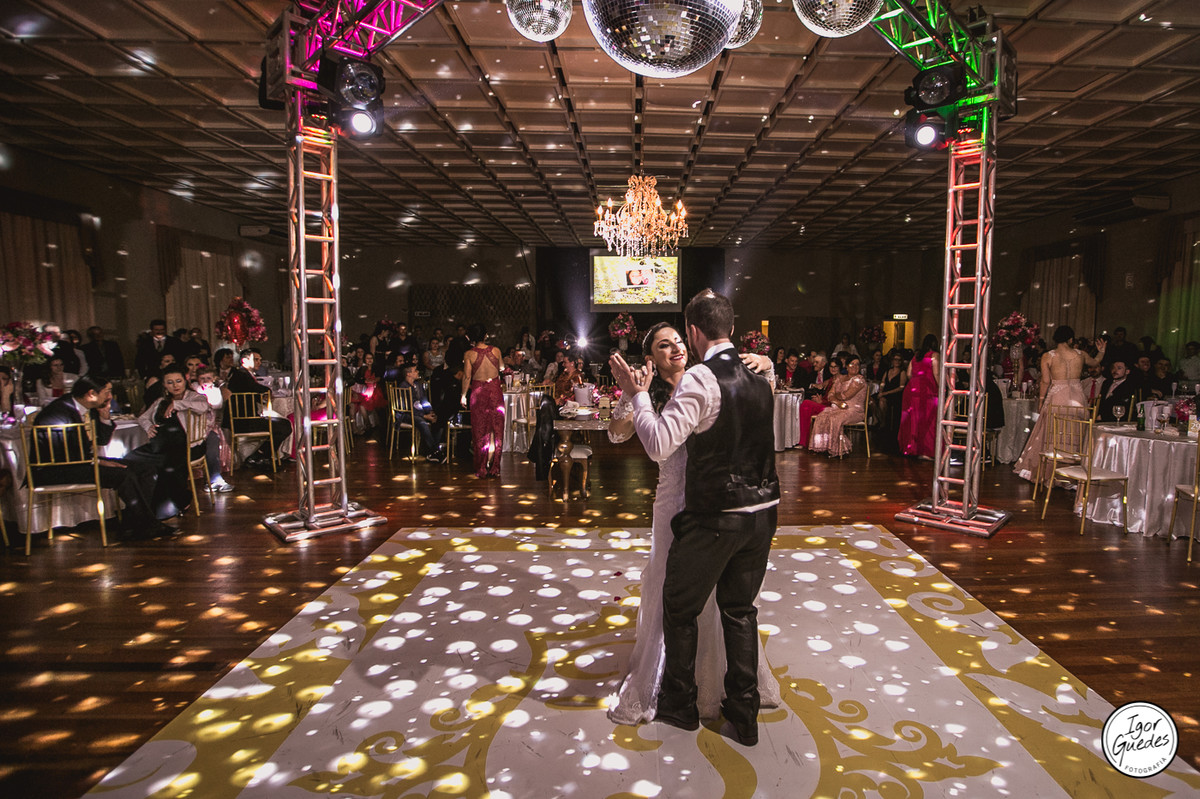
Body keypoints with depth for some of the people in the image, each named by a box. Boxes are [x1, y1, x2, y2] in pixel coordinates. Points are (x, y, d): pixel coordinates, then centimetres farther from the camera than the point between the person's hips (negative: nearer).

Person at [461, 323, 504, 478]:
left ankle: (481, 469, 12)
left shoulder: (469, 354, -8)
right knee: (495, 430, 8)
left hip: (478, 391, -1)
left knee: (480, 431, 7)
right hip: (495, 390, 1)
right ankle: (493, 467, 10)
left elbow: (467, 377, -6)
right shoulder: (496, 350, -2)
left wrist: (464, 395, 4)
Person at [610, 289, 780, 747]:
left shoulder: (701, 379, -18)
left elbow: (659, 445, -24)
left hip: (714, 518, -7)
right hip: (762, 512, 7)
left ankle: (680, 705, 31)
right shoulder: (759, 379, 6)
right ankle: (743, 717, 28)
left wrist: (638, 394, -13)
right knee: (741, 610, 19)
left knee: (680, 607, 14)